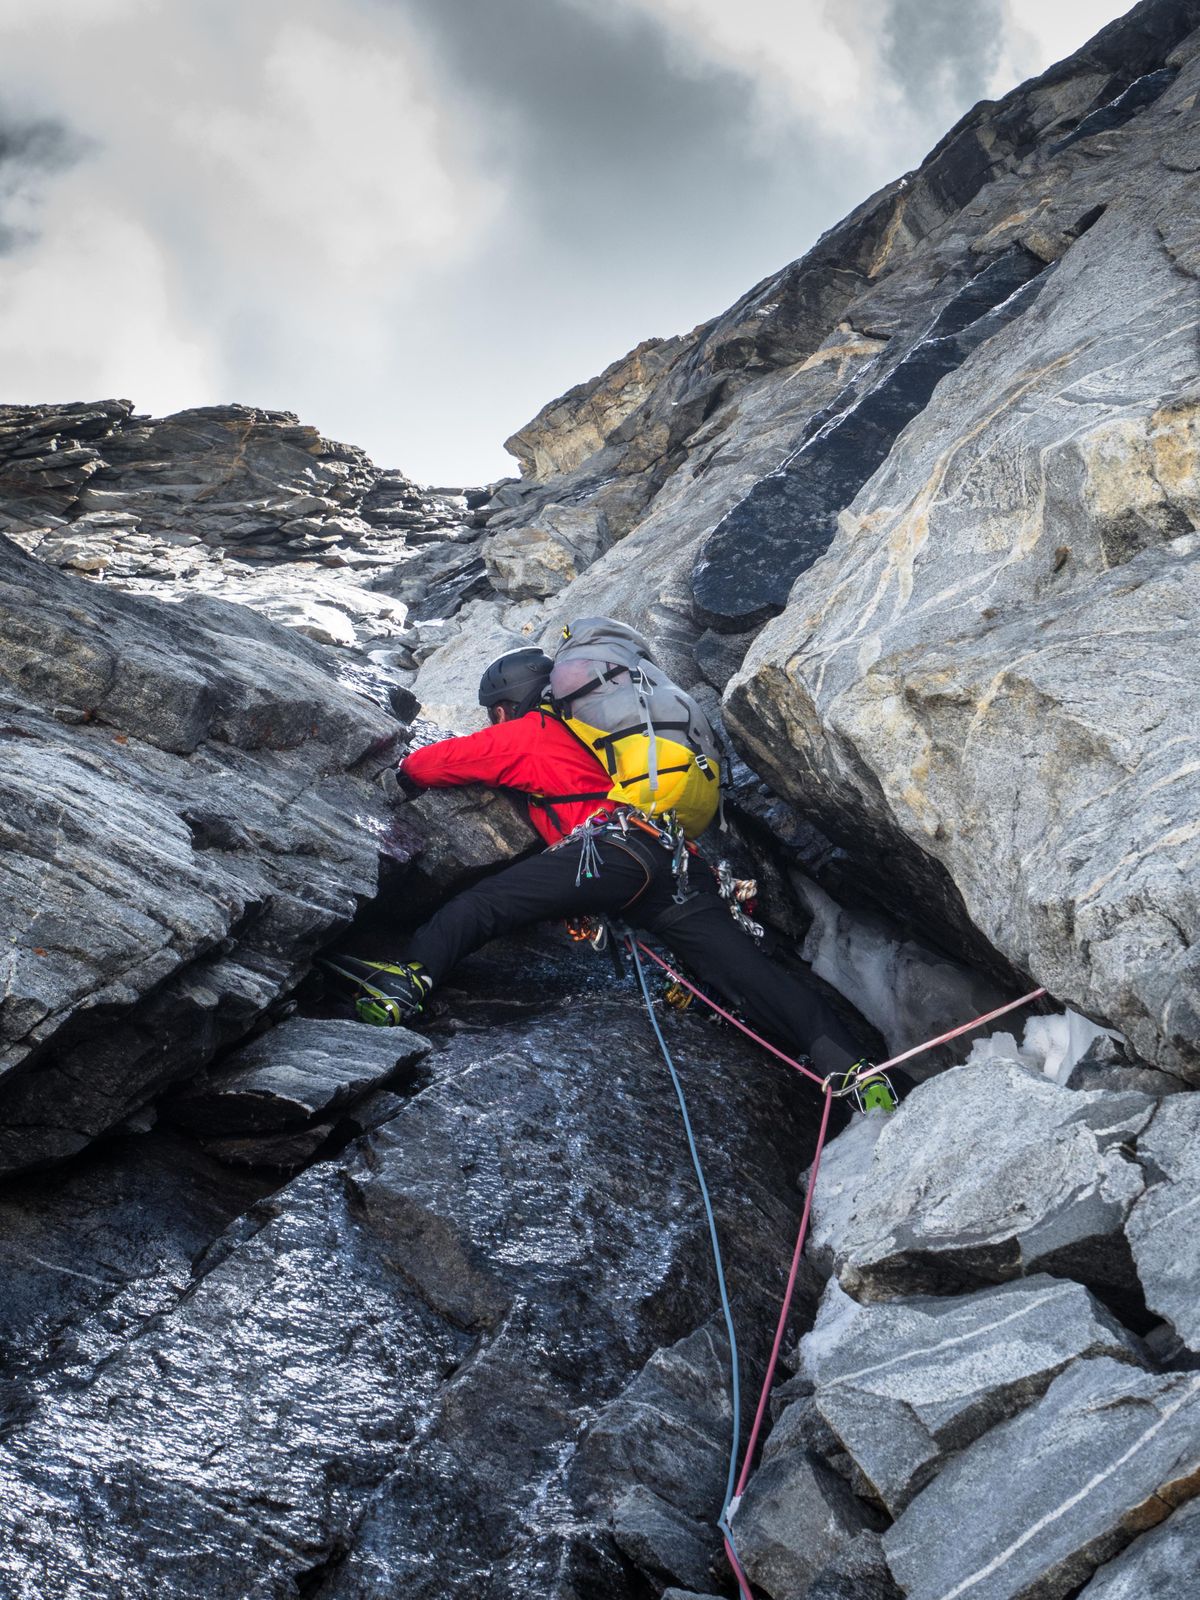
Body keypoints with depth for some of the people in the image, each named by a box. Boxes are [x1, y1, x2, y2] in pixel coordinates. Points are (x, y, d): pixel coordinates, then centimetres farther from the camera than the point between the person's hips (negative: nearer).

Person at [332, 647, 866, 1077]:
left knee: (483, 901, -10)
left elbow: (425, 766, 20)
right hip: (678, 864, 7)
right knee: (743, 970, -2)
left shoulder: (527, 733, 17)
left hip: (613, 846, -7)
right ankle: (841, 1061, -14)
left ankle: (412, 979, -30)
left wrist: (406, 769, 40)